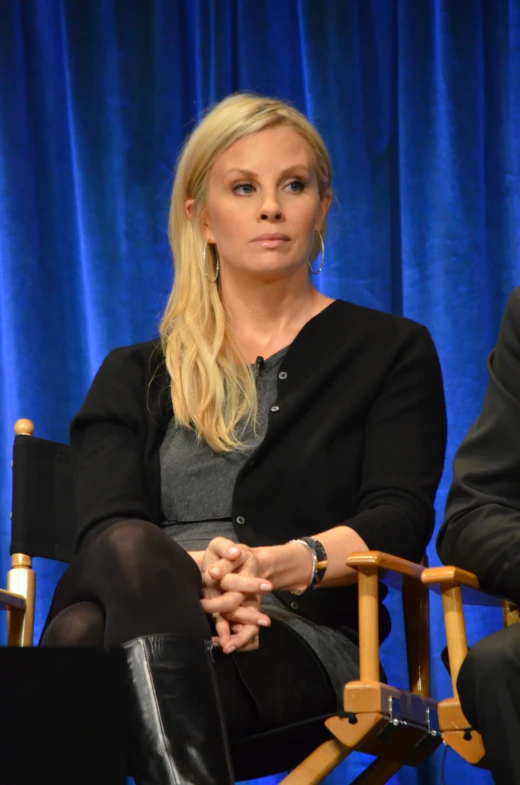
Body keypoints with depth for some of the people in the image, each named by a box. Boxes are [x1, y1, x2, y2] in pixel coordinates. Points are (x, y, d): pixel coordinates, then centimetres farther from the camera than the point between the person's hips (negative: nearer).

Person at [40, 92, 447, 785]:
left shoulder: (391, 351, 21)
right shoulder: (136, 376, 27)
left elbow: (399, 520, 5)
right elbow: (105, 527, 8)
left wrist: (279, 565, -18)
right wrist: (189, 576, -19)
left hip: (304, 639, -2)